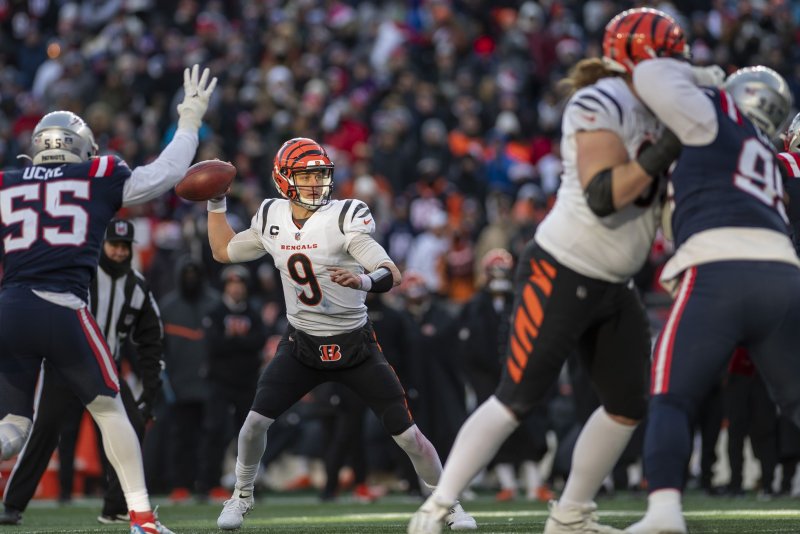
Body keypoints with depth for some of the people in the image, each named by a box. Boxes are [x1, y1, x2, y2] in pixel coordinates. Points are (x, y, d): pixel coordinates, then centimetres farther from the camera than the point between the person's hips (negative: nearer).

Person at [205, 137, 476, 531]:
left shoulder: (345, 218, -17)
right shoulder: (271, 219, -2)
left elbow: (393, 275, -25)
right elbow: (224, 251, 16)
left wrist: (365, 281, -46)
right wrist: (216, 204, 10)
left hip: (354, 346, -3)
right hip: (301, 346, 3)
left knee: (406, 432, -5)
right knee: (256, 420, -10)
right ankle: (241, 497, 14)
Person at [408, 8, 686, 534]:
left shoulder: (654, 112, 9)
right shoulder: (600, 105, -18)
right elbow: (603, 197, -27)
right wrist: (665, 152, -29)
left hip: (613, 287, 9)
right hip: (560, 274, -9)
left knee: (629, 407, 9)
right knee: (518, 399, -10)